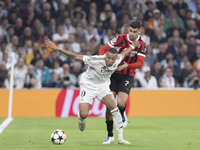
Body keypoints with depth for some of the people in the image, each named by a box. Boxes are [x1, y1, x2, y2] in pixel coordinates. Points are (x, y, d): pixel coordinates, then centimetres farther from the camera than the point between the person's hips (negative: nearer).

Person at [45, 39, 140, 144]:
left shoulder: (117, 60, -19)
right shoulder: (96, 60, -33)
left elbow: (124, 53, 6)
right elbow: (76, 56, -30)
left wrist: (133, 46, 22)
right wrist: (57, 48, -33)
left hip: (103, 85, 3)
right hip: (88, 84, -3)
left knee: (113, 107, -18)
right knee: (83, 115, -15)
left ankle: (120, 138, -9)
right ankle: (81, 119, 29)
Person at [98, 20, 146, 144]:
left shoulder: (141, 45, -5)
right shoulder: (121, 38, -8)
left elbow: (140, 64, -11)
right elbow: (104, 49, -5)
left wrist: (127, 65, -29)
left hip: (128, 76, 0)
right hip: (114, 74, 1)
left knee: (121, 103, -21)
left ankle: (123, 115, 18)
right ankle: (110, 135, 6)